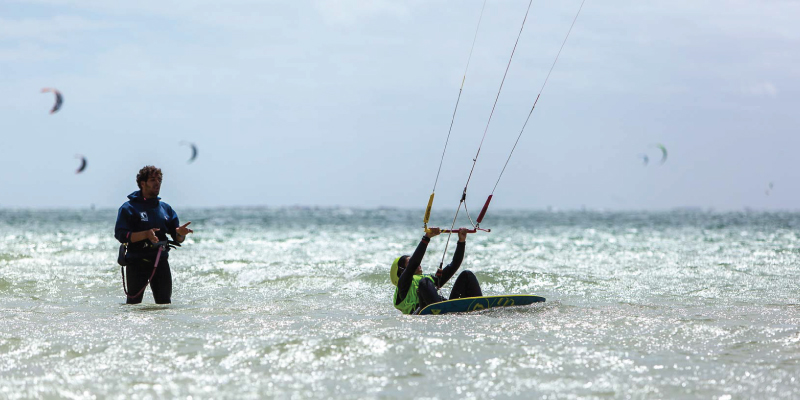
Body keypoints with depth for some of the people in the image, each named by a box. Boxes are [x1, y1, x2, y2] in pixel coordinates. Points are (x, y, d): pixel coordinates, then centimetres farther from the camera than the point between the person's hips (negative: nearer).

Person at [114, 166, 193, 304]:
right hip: (137, 262, -4)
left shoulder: (165, 208, 15)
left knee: (165, 302, 5)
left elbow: (178, 239, 14)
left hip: (161, 261, 4)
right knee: (133, 303, -1)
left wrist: (180, 234, -11)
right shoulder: (129, 208, 0)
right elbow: (120, 235, -12)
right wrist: (145, 234, -25)